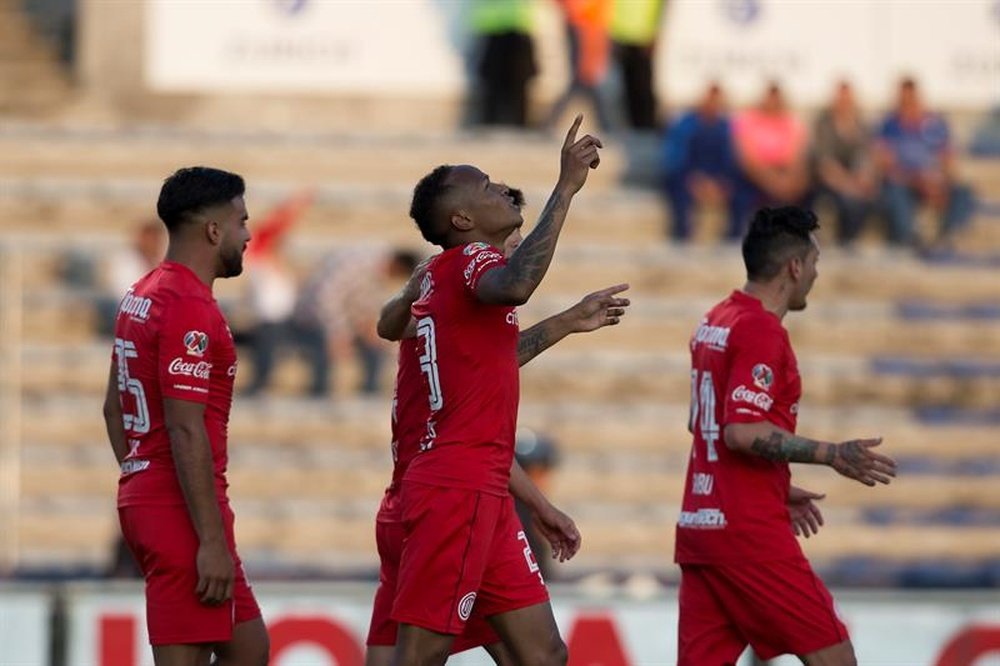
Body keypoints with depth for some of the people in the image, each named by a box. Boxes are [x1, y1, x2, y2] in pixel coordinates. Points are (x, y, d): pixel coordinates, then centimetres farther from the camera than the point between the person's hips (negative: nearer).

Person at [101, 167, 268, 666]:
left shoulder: (141, 296, 14)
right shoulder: (191, 310, -16)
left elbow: (114, 407, 22)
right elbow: (186, 432, -22)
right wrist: (212, 542, -22)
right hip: (183, 511, -10)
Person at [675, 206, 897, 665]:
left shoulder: (715, 323, 16)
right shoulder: (761, 330, -13)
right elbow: (742, 432, -22)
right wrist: (831, 455, -18)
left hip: (699, 523, 9)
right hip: (749, 530, -9)